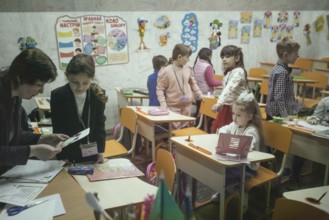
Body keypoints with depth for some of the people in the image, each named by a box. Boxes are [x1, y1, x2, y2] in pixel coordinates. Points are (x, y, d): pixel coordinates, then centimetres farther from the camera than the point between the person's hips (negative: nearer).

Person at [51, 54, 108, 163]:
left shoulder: (98, 95, -9)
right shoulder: (57, 95, -13)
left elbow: (100, 124, -1)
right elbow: (58, 129, -9)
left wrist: (100, 151, -3)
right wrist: (62, 156, -10)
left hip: (92, 152, 2)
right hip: (68, 154, -1)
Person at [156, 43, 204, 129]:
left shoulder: (188, 69, 1)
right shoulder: (166, 71, -13)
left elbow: (193, 84, 17)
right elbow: (160, 89, -9)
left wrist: (200, 95, 16)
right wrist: (163, 103, -18)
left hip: (187, 105, 5)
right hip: (173, 106, -5)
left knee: (185, 128, 14)